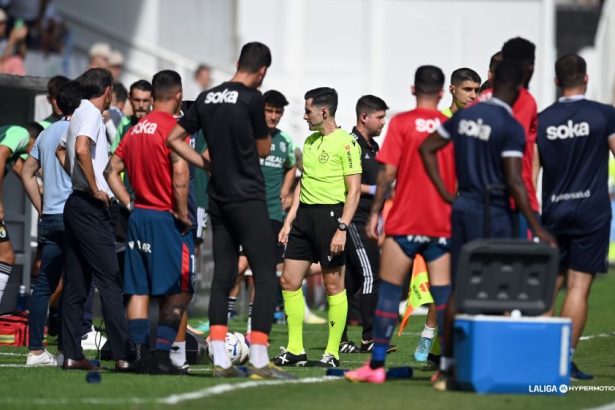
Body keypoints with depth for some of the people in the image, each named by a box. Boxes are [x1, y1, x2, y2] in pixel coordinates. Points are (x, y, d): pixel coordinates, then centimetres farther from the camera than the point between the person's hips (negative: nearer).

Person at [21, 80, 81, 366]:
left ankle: (35, 349, 4)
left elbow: (27, 173, 19)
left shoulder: (46, 134, 14)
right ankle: (66, 349, -6)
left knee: (44, 284, 6)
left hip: (49, 217, 7)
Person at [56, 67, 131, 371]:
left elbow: (61, 150, 34)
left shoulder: (79, 115, 18)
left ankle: (72, 354, 7)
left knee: (76, 284, 8)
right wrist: (95, 188, -19)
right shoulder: (91, 114, -10)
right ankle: (123, 354, -14)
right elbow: (82, 149, -27)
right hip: (91, 207, -10)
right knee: (110, 281, -10)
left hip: (76, 204, 10)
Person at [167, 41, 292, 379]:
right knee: (265, 276, -5)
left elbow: (174, 139, 13)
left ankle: (220, 359, 5)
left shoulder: (207, 98, 9)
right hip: (248, 199, -7)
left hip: (218, 199, 7)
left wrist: (208, 163, 13)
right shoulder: (252, 98, -10)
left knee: (223, 276, 9)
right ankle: (258, 360, -12)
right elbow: (263, 149, 0)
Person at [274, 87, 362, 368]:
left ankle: (332, 353, 4)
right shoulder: (310, 141, 16)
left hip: (330, 215, -8)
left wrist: (342, 229, -19)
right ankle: (295, 350, 11)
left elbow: (354, 190, -12)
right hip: (304, 215, 8)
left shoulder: (345, 143, -9)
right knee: (289, 281, 4)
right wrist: (289, 221, 16)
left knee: (333, 285, -1)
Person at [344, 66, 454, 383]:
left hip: (404, 224, -2)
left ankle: (376, 365, 3)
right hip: (443, 224, 2)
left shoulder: (401, 123, -4)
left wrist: (375, 212, 1)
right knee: (443, 294, 2)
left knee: (389, 291, 3)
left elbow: (388, 172, -7)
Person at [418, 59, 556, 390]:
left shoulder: (465, 116, 7)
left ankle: (447, 366, 11)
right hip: (494, 214, -6)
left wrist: (446, 194, 13)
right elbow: (514, 182, -18)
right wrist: (536, 228, -14)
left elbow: (427, 148, 13)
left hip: (462, 209, 7)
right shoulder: (511, 127, -14)